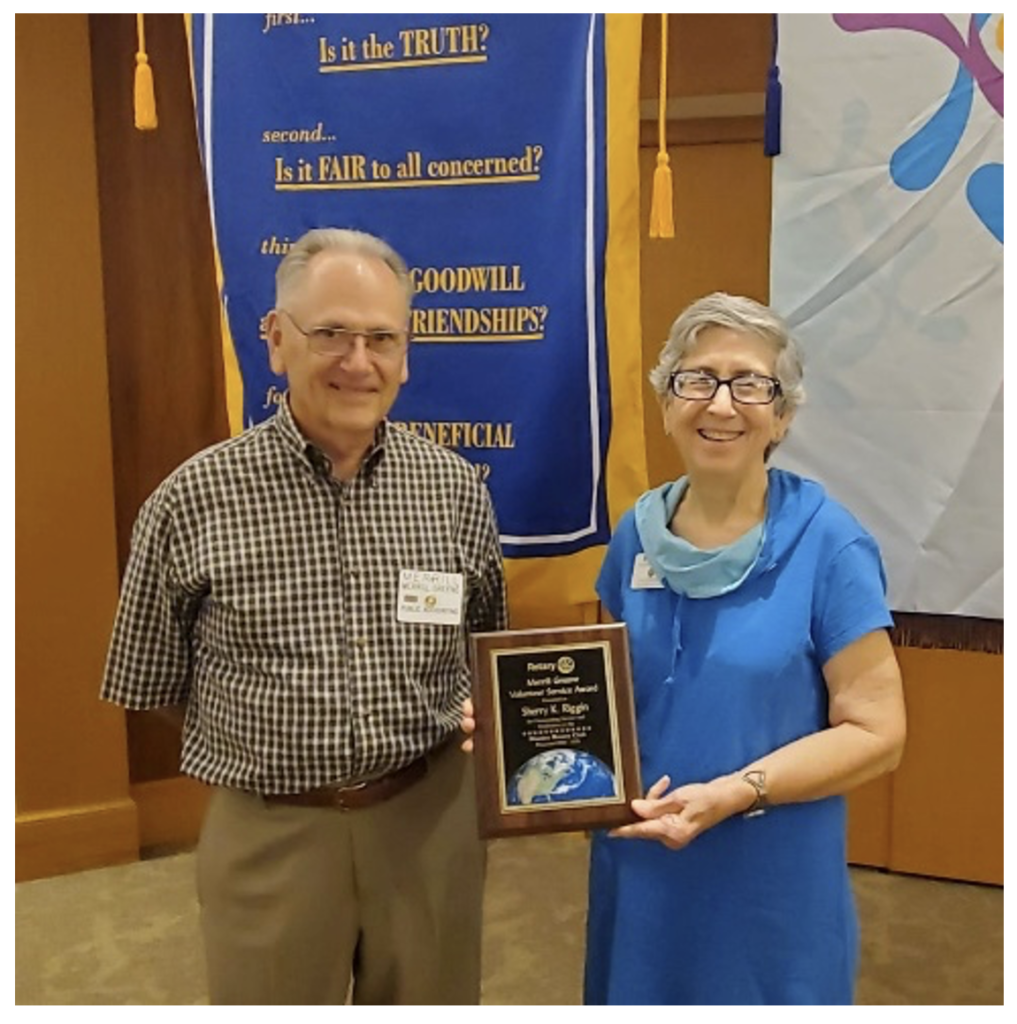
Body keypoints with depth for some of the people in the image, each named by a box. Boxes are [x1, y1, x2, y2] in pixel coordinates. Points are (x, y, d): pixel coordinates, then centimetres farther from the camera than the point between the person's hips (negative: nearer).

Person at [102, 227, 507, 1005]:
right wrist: (274, 744, 0)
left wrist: (475, 721, -3)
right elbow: (154, 678, 1)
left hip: (429, 817, 2)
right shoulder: (192, 500, -10)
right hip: (271, 832, -2)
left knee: (432, 998, 21)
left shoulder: (457, 490, -3)